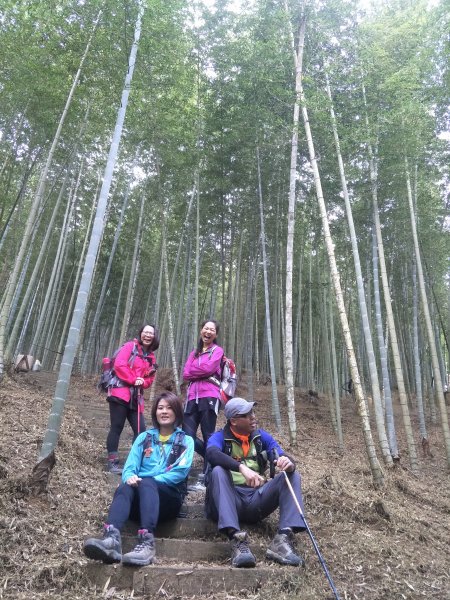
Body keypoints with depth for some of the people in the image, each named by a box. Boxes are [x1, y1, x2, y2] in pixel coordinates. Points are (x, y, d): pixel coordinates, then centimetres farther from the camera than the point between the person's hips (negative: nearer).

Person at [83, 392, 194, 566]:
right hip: (139, 497, 3)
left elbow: (180, 472, -5)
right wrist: (130, 477, -18)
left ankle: (147, 544, -52)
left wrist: (145, 480, -17)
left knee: (146, 483, -34)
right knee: (124, 487, -31)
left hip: (170, 497, -2)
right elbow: (130, 467, 8)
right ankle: (111, 539, -55)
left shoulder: (186, 441, 11)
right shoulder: (144, 437, 19)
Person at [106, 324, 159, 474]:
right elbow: (119, 365, -14)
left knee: (140, 429, 3)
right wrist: (133, 380, -16)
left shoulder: (151, 357, 17)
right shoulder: (130, 346, -2)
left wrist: (142, 382, -5)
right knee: (116, 428, -2)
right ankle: (112, 463, 7)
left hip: (136, 397, 7)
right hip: (120, 392, -6)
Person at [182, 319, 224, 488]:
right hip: (192, 397, 6)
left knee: (208, 436, -3)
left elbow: (208, 368, -11)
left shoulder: (217, 350, 6)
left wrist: (193, 370, 4)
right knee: (187, 436, 0)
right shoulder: (194, 353, 22)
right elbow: (185, 375, 8)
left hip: (209, 397, -5)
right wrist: (201, 370, -3)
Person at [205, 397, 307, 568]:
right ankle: (236, 539, -41)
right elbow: (212, 454, -25)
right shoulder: (220, 437, -1)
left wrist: (288, 463, -29)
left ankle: (283, 538, -30)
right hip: (230, 501, -3)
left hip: (257, 499, 3)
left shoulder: (262, 436, 11)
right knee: (218, 472, -30)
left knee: (292, 476, -14)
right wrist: (242, 468, -41)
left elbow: (282, 457, -3)